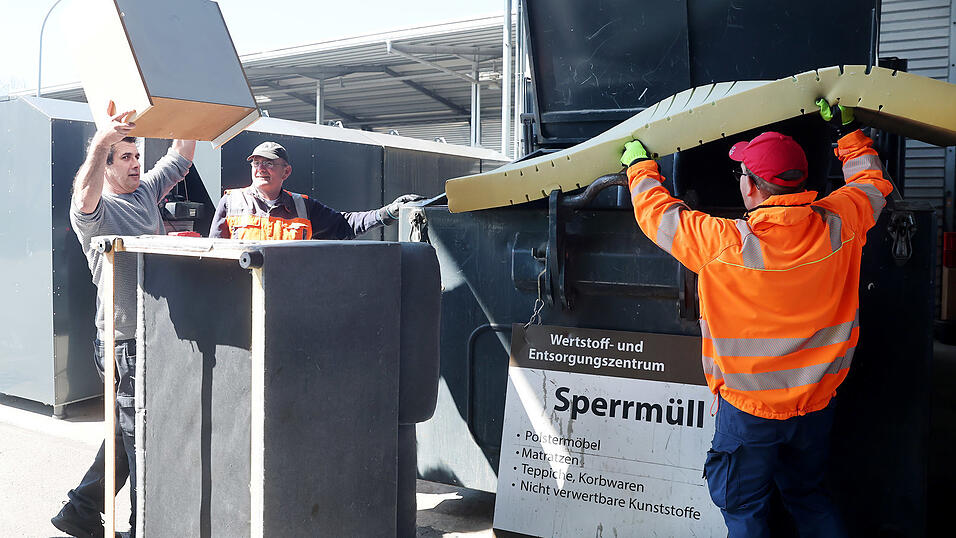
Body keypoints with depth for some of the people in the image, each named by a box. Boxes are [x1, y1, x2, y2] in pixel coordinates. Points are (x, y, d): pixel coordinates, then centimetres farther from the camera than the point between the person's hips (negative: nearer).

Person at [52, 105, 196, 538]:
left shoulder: (146, 191, 13)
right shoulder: (97, 209, -11)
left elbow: (180, 159, 21)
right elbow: (85, 198, -35)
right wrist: (100, 143, -47)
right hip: (127, 340, -8)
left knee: (127, 434, 17)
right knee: (140, 437, -1)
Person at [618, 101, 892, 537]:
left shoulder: (725, 244, -26)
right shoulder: (838, 225, -13)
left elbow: (657, 213, -9)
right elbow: (872, 183, 11)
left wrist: (639, 165, 9)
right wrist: (847, 129, 23)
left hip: (749, 409, -5)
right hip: (817, 402, 5)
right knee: (808, 496, 25)